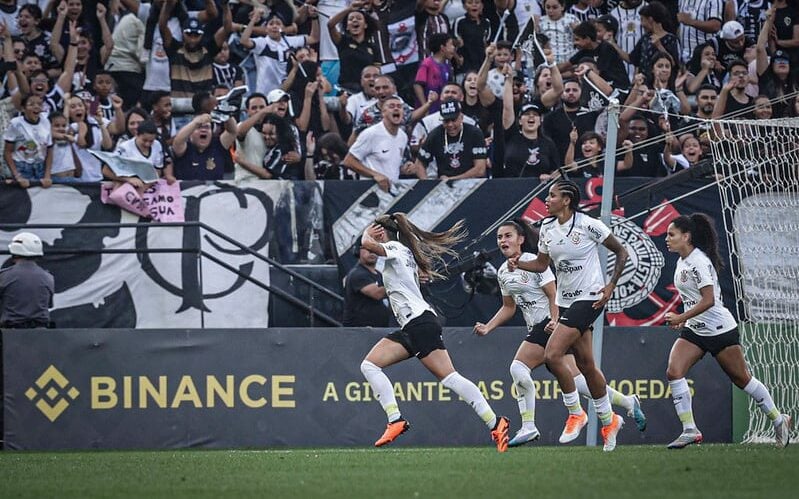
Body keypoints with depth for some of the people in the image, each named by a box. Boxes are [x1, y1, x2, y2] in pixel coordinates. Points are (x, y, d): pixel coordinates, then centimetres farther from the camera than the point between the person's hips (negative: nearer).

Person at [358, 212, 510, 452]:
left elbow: (367, 244, -19)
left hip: (420, 322, -10)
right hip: (410, 328, 10)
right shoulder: (402, 253, 24)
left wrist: (367, 234, 3)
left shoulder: (396, 248, -2)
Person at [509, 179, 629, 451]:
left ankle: (575, 413, -2)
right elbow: (542, 263, 17)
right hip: (565, 301, 7)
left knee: (552, 355, -18)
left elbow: (621, 252, -5)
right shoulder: (547, 228, 5)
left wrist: (611, 285, -13)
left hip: (589, 298, -7)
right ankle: (609, 421, 26)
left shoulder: (588, 225, -13)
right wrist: (519, 263, -3)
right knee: (585, 364, 11)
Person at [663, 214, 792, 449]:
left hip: (720, 330, -8)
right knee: (674, 372, -13)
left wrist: (681, 318, -27)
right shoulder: (682, 261, 8)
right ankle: (689, 430, -12)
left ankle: (779, 420, 23)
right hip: (694, 330, 8)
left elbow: (708, 300, -26)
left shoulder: (698, 262, -20)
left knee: (742, 378, 4)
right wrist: (684, 320, 15)